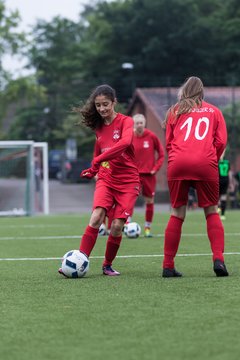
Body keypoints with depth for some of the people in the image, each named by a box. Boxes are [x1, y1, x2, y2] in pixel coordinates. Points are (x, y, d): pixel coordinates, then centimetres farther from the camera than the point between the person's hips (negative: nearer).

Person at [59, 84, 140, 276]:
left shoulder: (125, 121, -9)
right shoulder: (99, 127, 8)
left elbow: (125, 142, -30)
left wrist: (98, 160, -35)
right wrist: (93, 170, 13)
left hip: (128, 181, -3)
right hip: (106, 179, 3)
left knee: (117, 226, -10)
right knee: (96, 217, -19)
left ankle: (107, 266, 11)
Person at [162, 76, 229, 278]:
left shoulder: (175, 111, 20)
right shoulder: (214, 111, 18)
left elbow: (168, 142, 16)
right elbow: (221, 141, 8)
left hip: (177, 164, 1)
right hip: (205, 163, -1)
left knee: (177, 214, 7)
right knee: (212, 212, 8)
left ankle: (168, 266, 4)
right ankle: (218, 259, -8)